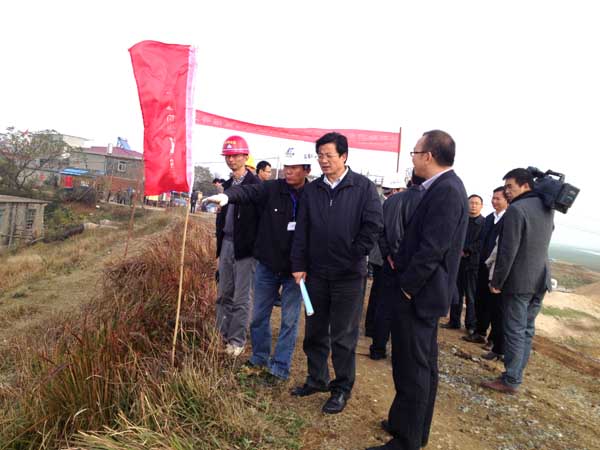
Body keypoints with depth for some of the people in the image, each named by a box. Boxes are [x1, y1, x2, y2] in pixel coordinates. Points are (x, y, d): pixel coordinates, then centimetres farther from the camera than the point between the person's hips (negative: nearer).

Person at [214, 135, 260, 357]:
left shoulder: (255, 185, -9)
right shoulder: (226, 184, 14)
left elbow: (261, 217, -12)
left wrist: (251, 238, -15)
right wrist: (219, 245, 18)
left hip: (245, 247, -7)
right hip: (226, 243, 7)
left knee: (242, 298, 2)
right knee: (224, 294, 14)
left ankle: (237, 341, 13)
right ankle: (222, 335, 27)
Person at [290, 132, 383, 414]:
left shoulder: (363, 187, -5)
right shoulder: (312, 190, 6)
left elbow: (373, 225, -8)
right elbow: (301, 230, 5)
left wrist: (355, 254, -9)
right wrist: (298, 264, 0)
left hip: (348, 275, -4)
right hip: (316, 273, 4)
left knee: (343, 336, 7)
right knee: (315, 332, 15)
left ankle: (342, 389, 23)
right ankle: (316, 380, 33)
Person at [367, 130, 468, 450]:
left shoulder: (445, 190, -20)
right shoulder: (445, 187, 10)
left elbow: (432, 249, -25)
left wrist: (406, 287, -17)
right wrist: (400, 260, 10)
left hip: (418, 294, -10)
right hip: (425, 291, 10)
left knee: (412, 370, 1)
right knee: (424, 365, 20)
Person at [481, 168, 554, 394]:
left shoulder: (516, 209, -17)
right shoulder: (547, 208, 9)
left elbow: (508, 251, -19)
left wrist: (497, 281, -12)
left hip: (519, 281, -8)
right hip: (540, 279, 8)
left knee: (515, 331, 0)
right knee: (527, 330, 14)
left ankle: (511, 381, 8)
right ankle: (516, 375, 23)